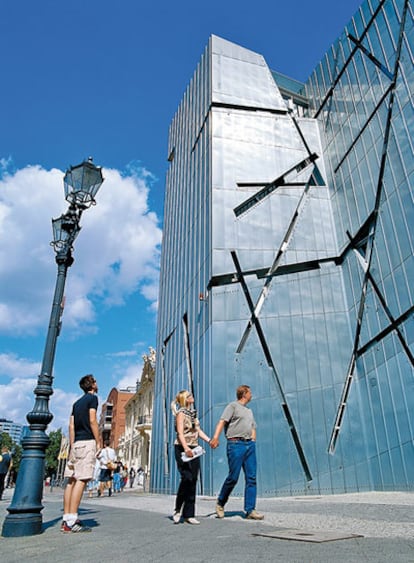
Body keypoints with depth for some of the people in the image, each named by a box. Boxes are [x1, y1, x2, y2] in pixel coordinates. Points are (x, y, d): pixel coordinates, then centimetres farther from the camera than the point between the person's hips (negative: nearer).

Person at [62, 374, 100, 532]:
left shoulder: (77, 402, 21)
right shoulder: (92, 397, -1)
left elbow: (71, 426, 16)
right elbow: (92, 421, -10)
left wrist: (72, 446, 16)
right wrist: (98, 443, -8)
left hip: (76, 443, 8)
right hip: (87, 442, -8)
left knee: (72, 480, 6)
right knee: (81, 480, -11)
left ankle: (66, 520, 6)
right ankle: (71, 522, -15)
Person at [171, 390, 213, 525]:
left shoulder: (193, 413, 17)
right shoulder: (181, 413, -5)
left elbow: (198, 431, 16)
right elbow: (180, 433, -15)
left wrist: (209, 440, 2)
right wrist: (186, 448, -28)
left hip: (194, 449, 7)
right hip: (182, 449, -7)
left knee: (193, 481, 3)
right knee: (187, 478, -14)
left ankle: (189, 514, 9)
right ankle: (178, 510, 4)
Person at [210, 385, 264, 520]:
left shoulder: (249, 411, 25)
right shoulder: (233, 406, 2)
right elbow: (222, 421, -9)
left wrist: (253, 441, 8)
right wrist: (216, 437, -22)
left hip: (249, 444, 7)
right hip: (235, 444, -7)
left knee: (251, 478, 1)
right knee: (233, 477, -5)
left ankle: (250, 510, 6)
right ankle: (220, 503, 16)